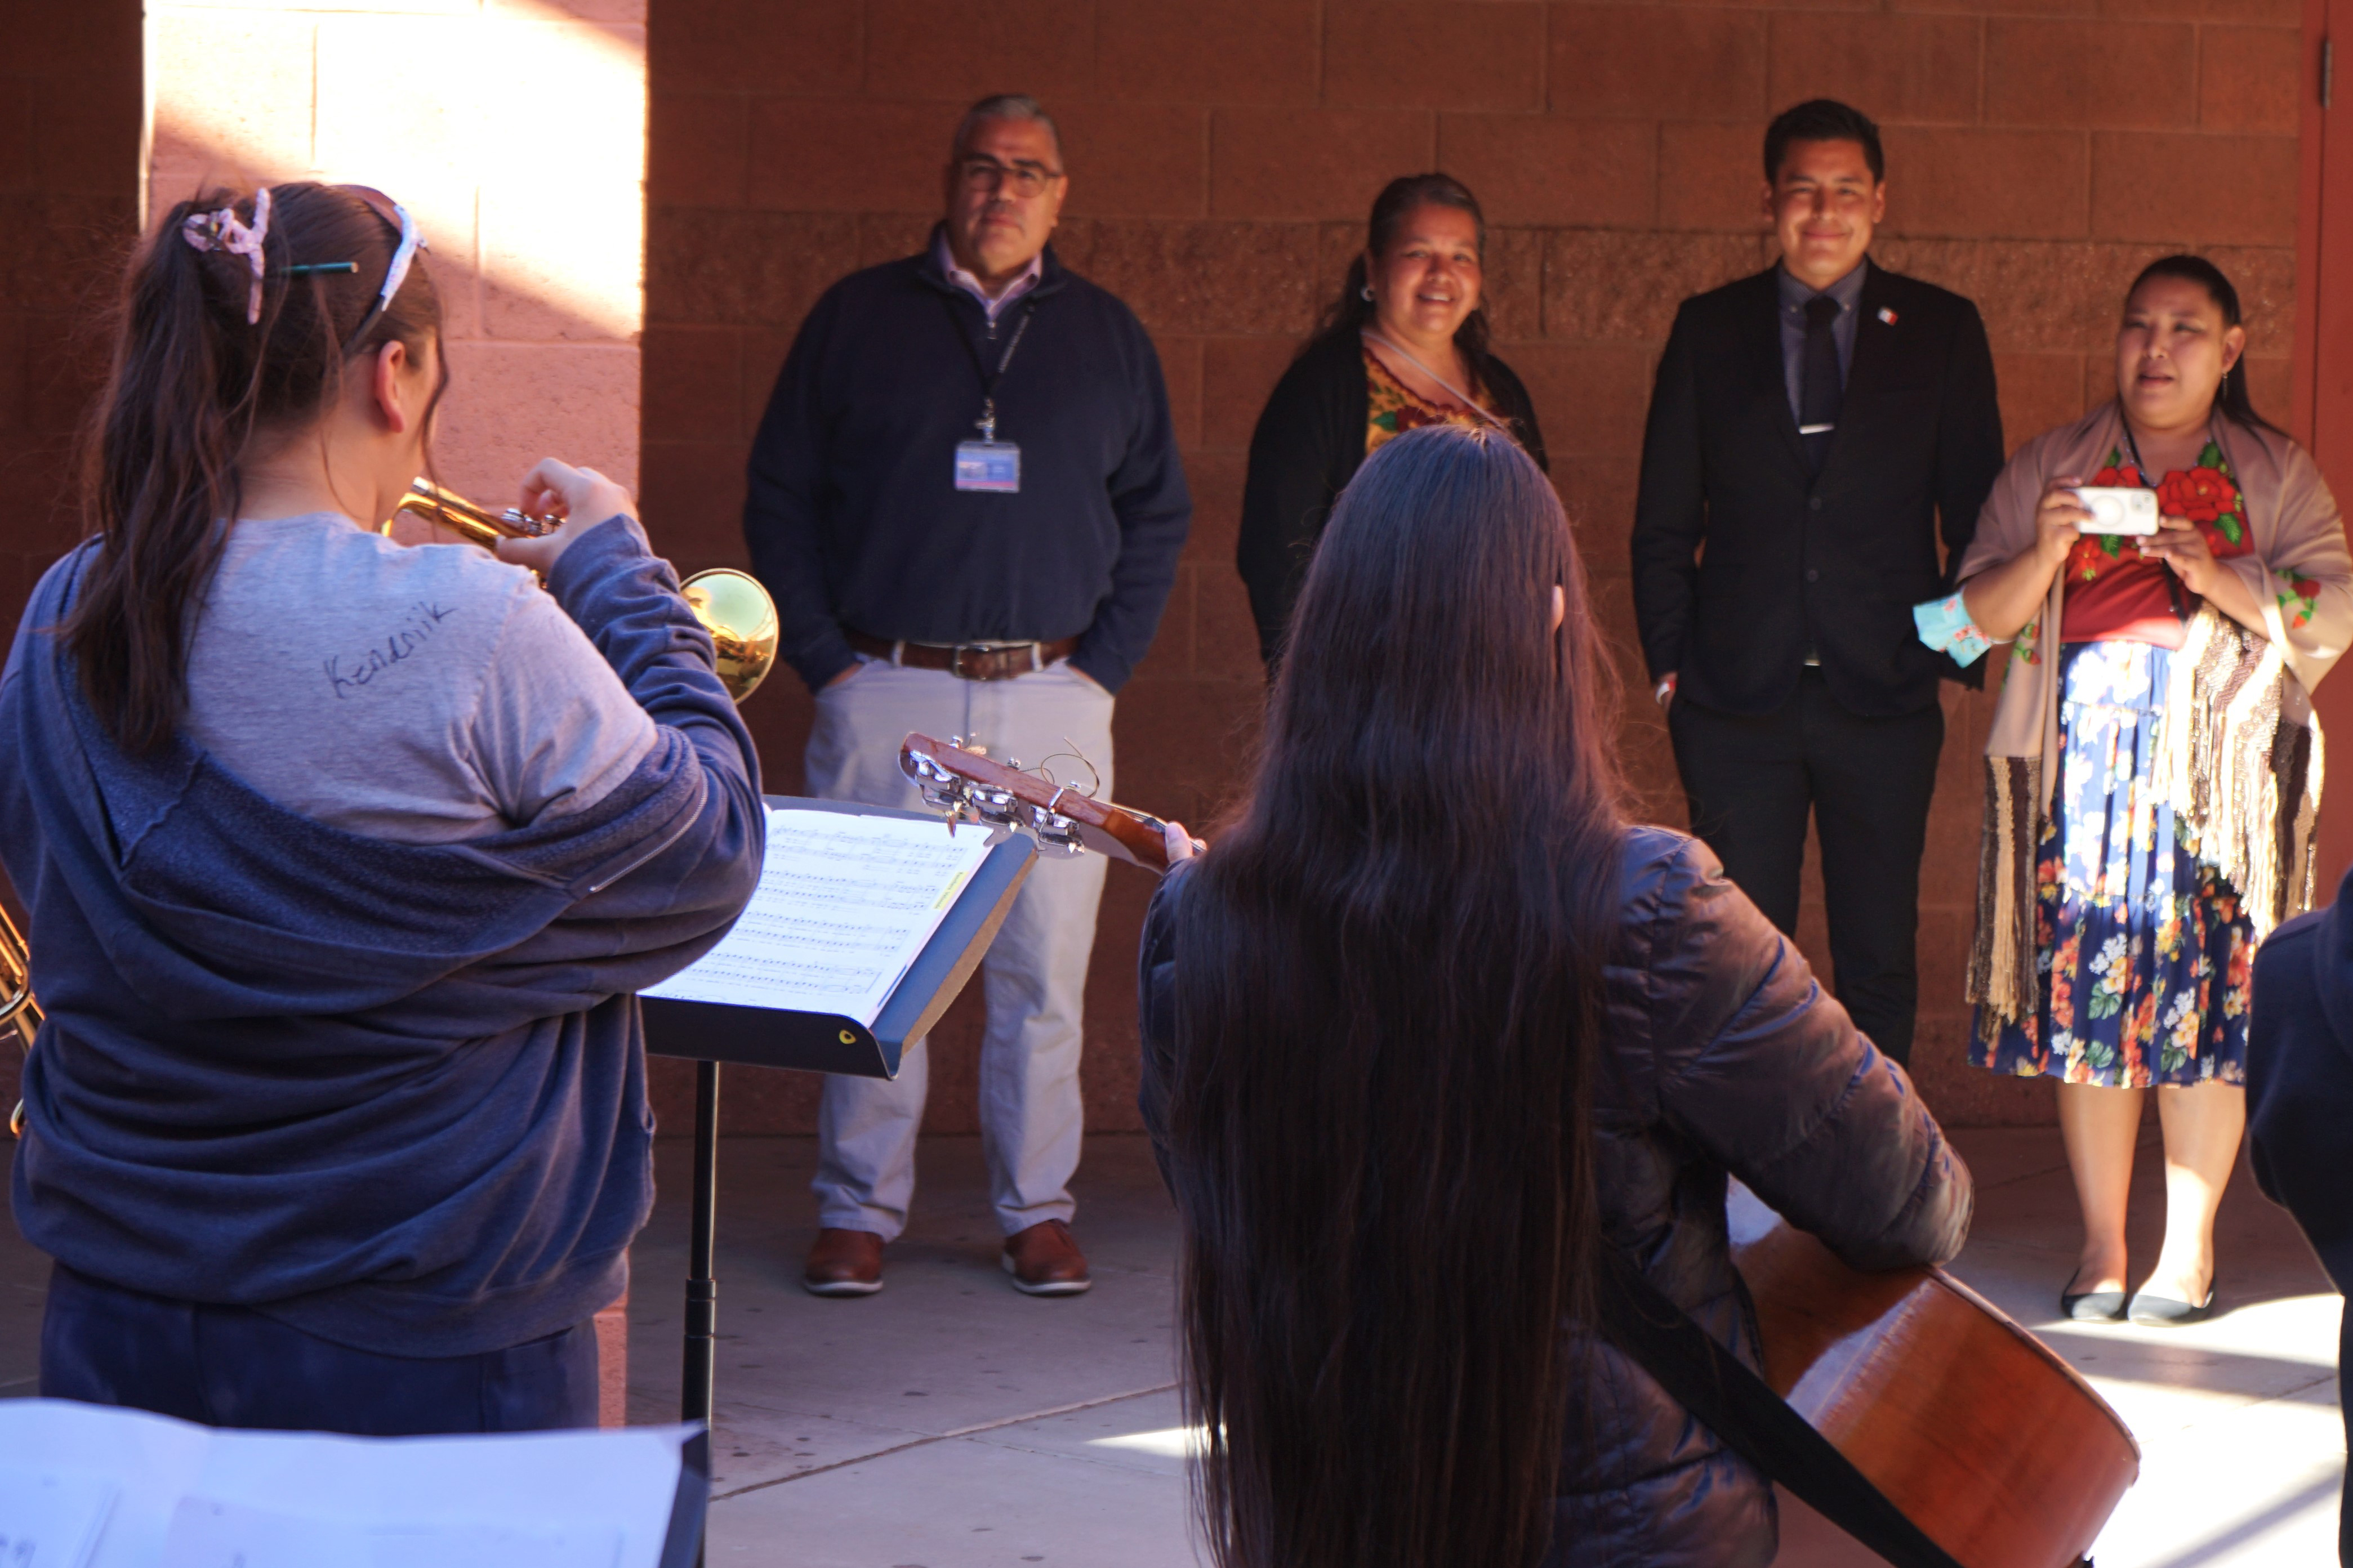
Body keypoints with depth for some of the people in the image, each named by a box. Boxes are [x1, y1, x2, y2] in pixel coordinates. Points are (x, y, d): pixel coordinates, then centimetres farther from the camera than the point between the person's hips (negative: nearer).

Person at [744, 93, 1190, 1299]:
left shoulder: (1108, 338, 12)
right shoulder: (858, 319, 6)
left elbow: (1156, 518, 15)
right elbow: (780, 500, 7)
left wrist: (1103, 664, 4)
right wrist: (827, 658, -2)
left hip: (1051, 699, 1)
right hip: (886, 691, -1)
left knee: (1044, 970, 1)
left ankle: (1037, 1211, 9)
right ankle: (859, 1210, 7)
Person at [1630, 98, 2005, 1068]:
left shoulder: (1942, 332, 5)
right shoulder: (1708, 330, 7)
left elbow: (1977, 513, 8)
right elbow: (1663, 523, 10)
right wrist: (1670, 663, 2)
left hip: (1885, 698, 0)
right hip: (1738, 698, 0)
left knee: (1879, 961, 4)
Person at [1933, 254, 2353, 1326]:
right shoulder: (2048, 467, 15)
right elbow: (1979, 615, 8)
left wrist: (2220, 579, -13)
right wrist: (2045, 552, -11)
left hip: (2221, 752, -1)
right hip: (2082, 745, 1)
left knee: (2206, 987, -8)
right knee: (2082, 984, -5)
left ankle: (2189, 1248, -2)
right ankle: (2101, 1246, 0)